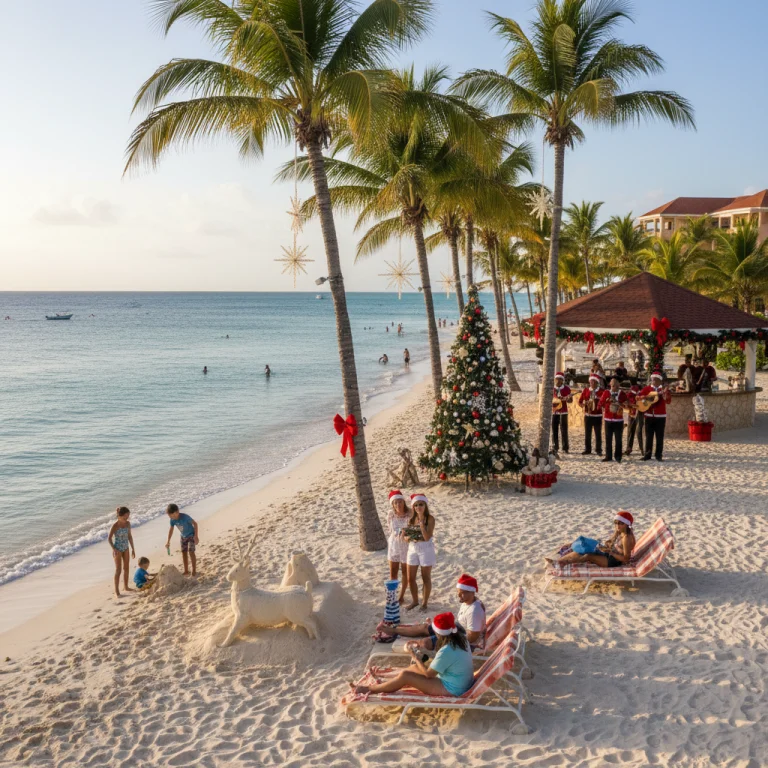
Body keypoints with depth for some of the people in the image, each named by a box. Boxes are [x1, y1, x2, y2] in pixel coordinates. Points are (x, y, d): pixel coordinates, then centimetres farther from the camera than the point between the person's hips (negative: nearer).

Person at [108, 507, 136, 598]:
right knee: (118, 570, -4)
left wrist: (132, 549, 10)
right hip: (118, 549, -6)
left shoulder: (127, 523, -2)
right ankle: (116, 591, 2)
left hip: (125, 548, 6)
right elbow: (109, 538, -14)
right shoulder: (115, 525, -19)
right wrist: (114, 549, -24)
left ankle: (126, 586, 31)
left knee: (126, 568, 15)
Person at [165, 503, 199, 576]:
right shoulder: (172, 520, -15)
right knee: (184, 552, 7)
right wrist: (168, 541, -3)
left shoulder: (185, 517, -33)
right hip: (183, 536, 6)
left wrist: (196, 536, -25)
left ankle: (194, 571, -4)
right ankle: (186, 571, 16)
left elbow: (195, 523, -24)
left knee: (191, 551, -12)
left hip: (191, 535, -6)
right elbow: (171, 529, -1)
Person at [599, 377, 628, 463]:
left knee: (618, 439, 1)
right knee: (608, 439, 6)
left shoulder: (622, 393, 2)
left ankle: (618, 457, 7)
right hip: (608, 419, 1)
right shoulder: (606, 392, 4)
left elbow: (627, 404, 2)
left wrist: (622, 404, -17)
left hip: (619, 420, -1)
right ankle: (608, 456, 14)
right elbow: (601, 404, 3)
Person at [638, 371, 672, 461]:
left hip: (660, 416, -1)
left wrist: (666, 394, -28)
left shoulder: (664, 389, 4)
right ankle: (647, 455, 9)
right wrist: (644, 397, -16)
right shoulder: (646, 389, 6)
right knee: (649, 436, 4)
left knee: (660, 437, 1)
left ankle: (659, 455, 6)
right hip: (649, 415, 1)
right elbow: (638, 397, 3)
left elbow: (669, 401, -9)